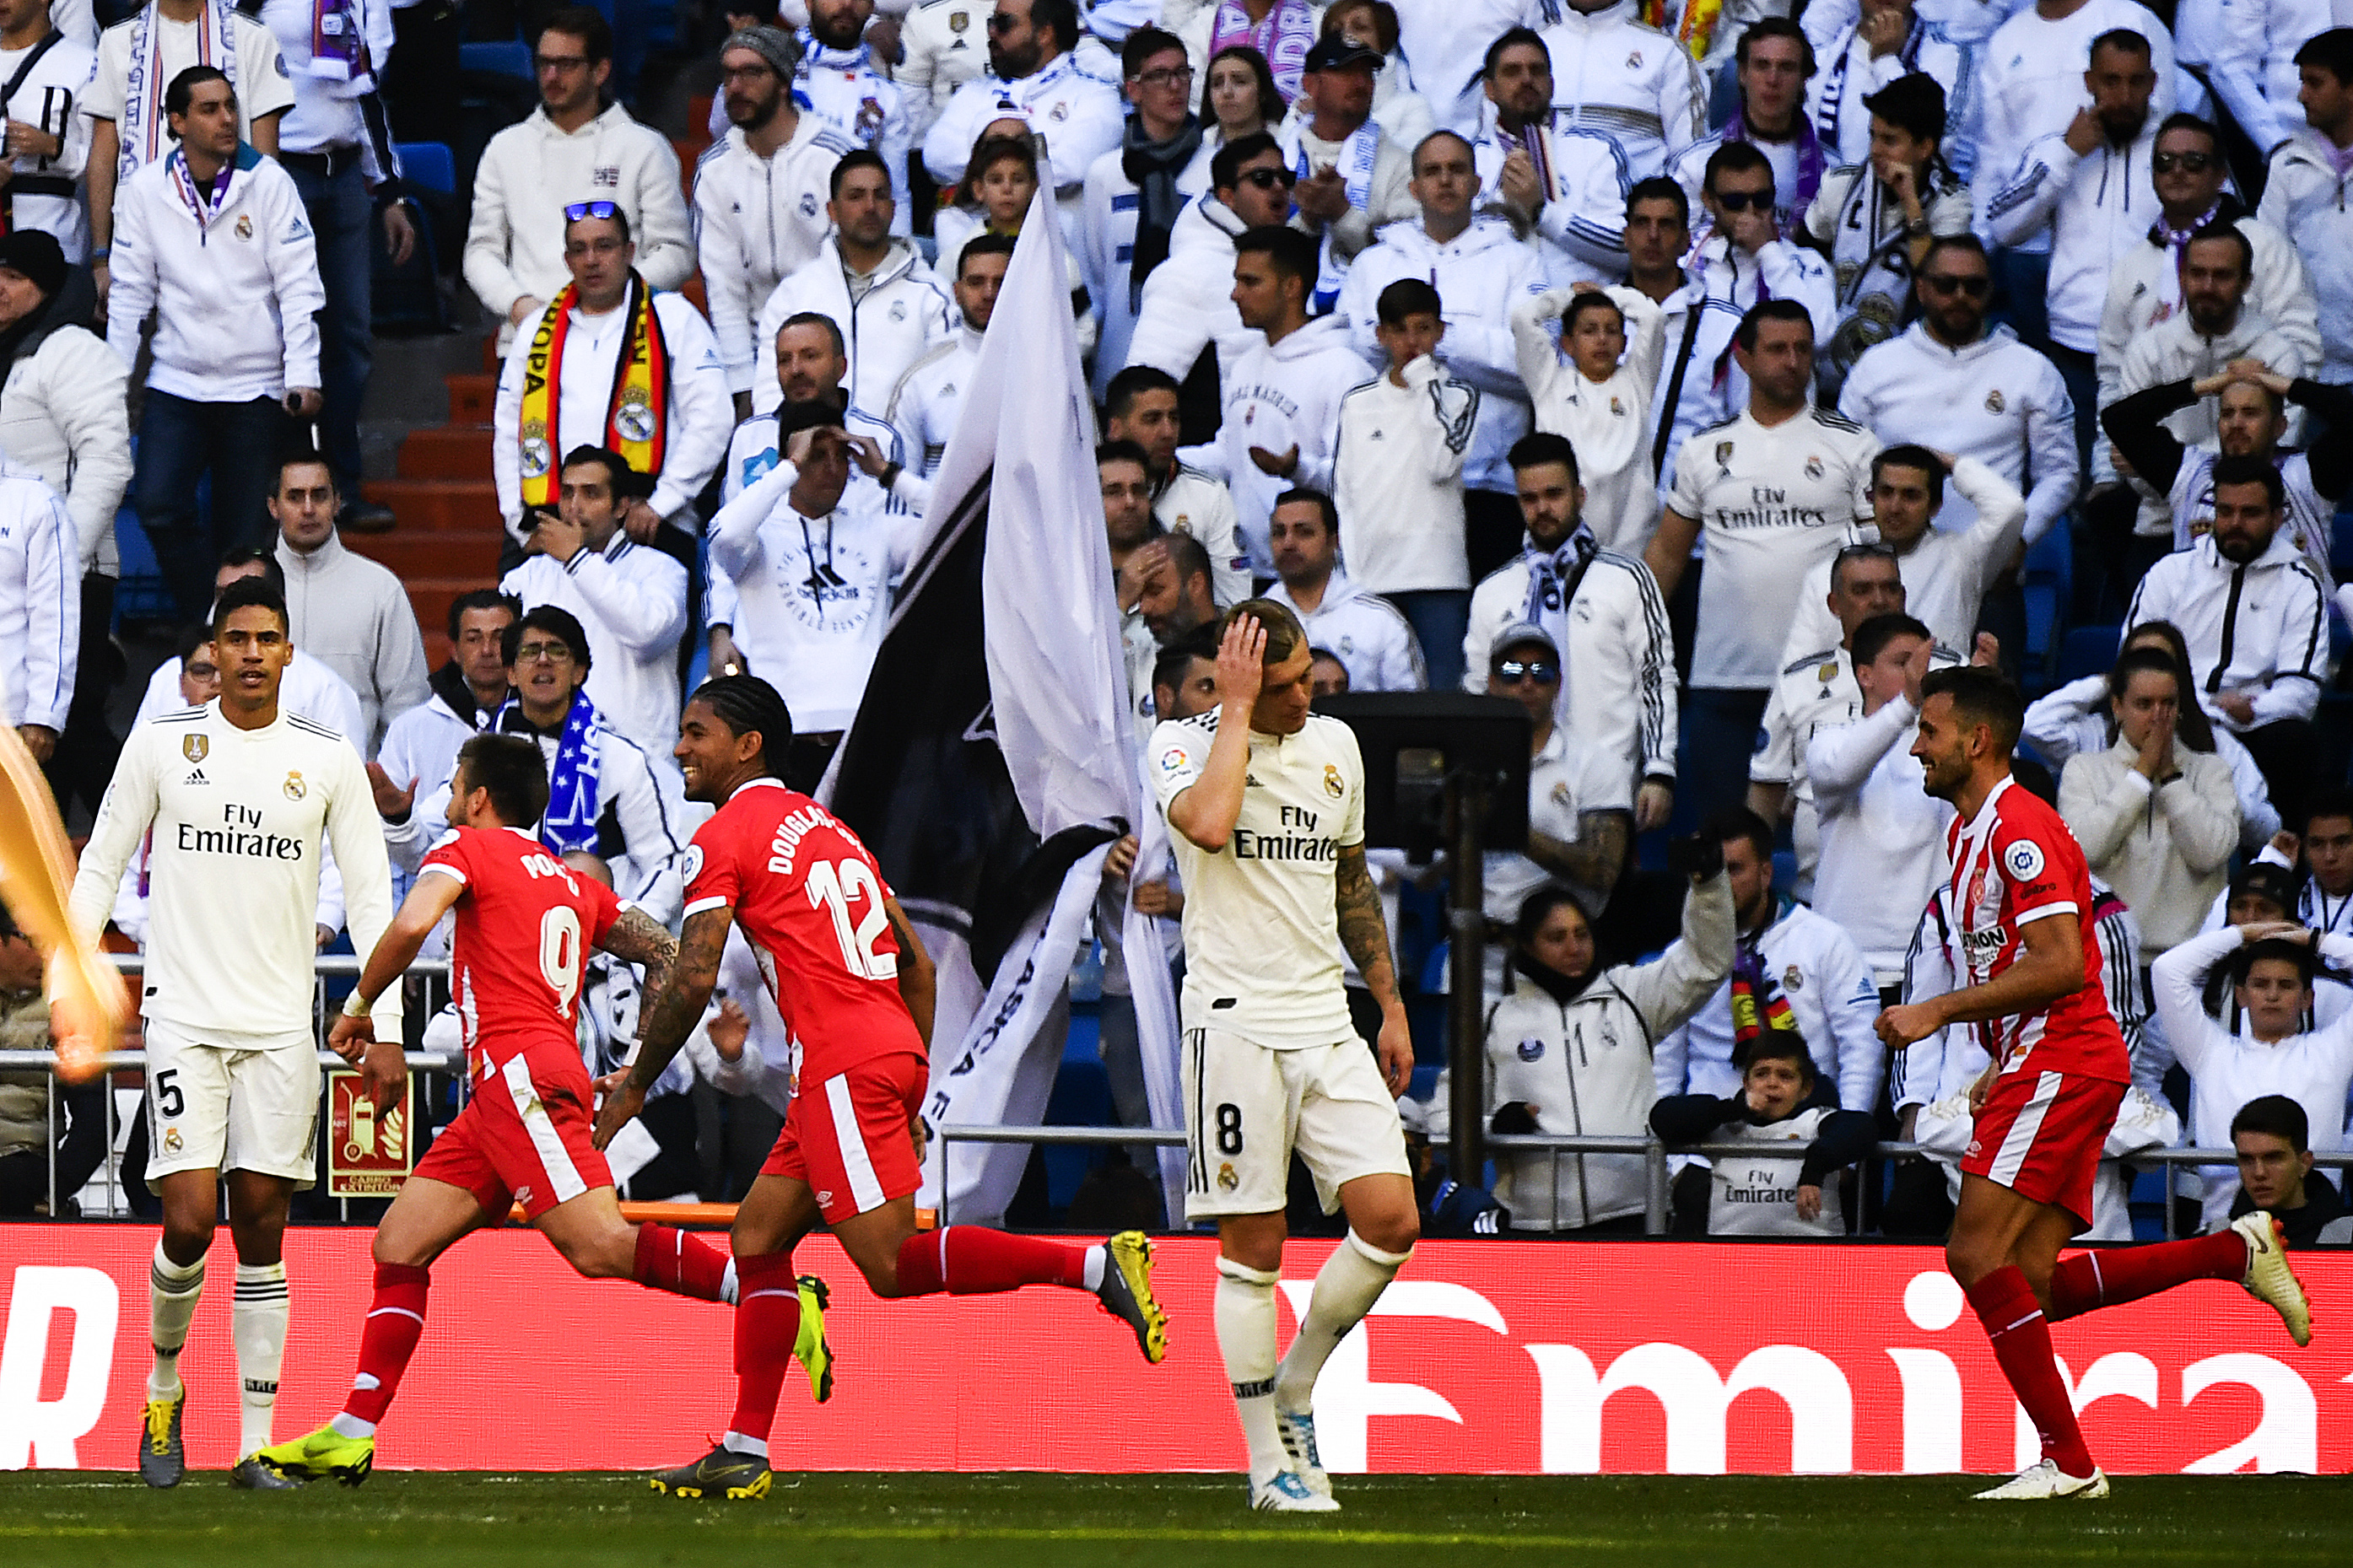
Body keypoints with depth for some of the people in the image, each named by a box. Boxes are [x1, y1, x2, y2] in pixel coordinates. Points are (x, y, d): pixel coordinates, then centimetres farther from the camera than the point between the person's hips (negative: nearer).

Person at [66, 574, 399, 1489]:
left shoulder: (327, 759, 4)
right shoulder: (160, 745, 2)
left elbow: (371, 896, 6)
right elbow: (100, 867, 9)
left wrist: (384, 1024, -2)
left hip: (281, 1027, 1)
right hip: (183, 1018, -1)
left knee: (261, 1222, 0)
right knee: (190, 1219, -11)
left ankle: (256, 1445, 4)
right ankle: (163, 1392, 15)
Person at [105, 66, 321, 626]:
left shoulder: (268, 182, -3)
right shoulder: (146, 189, 1)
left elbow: (299, 286, -4)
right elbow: (130, 292, 7)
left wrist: (302, 376, -12)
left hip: (256, 387, -1)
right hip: (176, 384, 1)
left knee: (243, 534, -1)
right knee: (157, 506, -17)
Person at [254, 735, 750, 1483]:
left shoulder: (469, 848, 5)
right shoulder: (574, 884, 25)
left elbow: (412, 924, -14)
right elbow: (665, 954, 22)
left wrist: (359, 1009, 1)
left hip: (520, 1074, -9)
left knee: (598, 1245, -20)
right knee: (399, 1244, 9)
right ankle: (353, 1435, 6)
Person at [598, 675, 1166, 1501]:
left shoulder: (724, 838, -2)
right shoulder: (827, 828, 24)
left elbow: (695, 978, -11)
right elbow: (917, 962, 23)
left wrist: (634, 1084, 1)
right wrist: (910, 1093, 25)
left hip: (843, 1066, -9)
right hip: (895, 1054, 9)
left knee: (892, 1264, -11)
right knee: (757, 1236, 13)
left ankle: (1096, 1265, -21)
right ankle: (743, 1453, 11)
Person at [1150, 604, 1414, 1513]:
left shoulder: (1335, 745, 12)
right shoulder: (1187, 744, -5)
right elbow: (1209, 824, -28)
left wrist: (1390, 1005, 22)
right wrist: (1237, 711, -18)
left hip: (1326, 1026, 5)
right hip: (1235, 1022, -5)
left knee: (1390, 1222, -7)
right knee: (1253, 1250, -4)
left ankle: (1294, 1395, 13)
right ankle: (1269, 1464, 5)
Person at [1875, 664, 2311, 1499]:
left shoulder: (2019, 829, -13)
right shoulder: (1971, 831, 19)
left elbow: (2060, 964, -22)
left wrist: (1937, 1012, -19)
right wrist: (2003, 1065, 19)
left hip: (2063, 1065, -10)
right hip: (2042, 1066, 10)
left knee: (1978, 1254, -16)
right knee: (2031, 1284, 4)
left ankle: (2067, 1460, -14)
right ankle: (2237, 1251, 10)